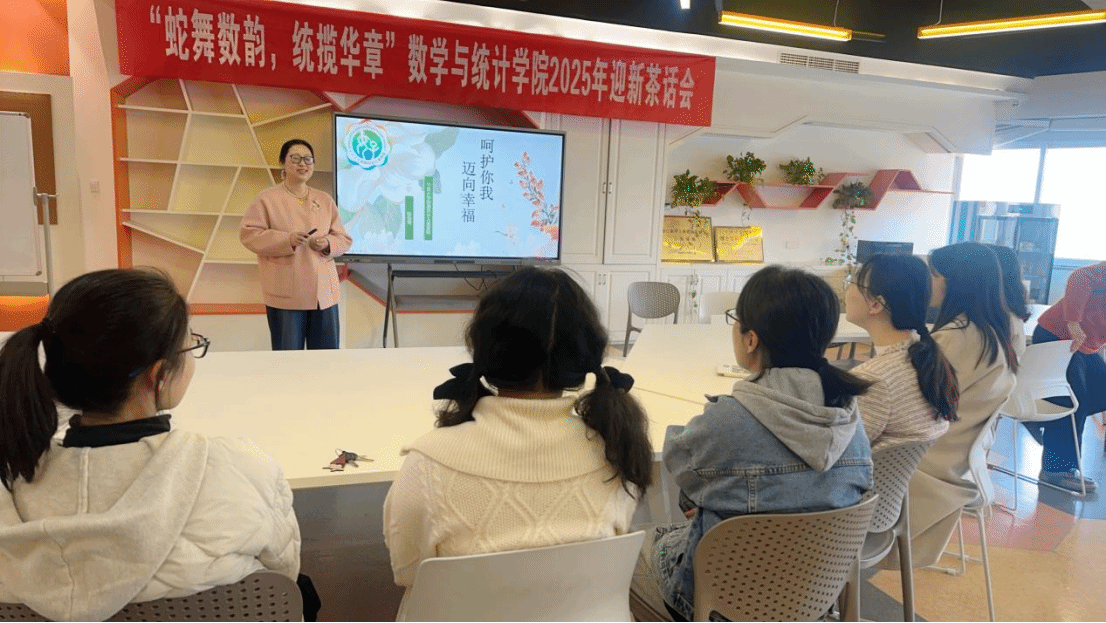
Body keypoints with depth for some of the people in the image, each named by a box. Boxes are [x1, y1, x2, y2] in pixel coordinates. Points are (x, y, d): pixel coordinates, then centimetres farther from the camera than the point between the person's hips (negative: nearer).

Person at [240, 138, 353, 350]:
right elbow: (248, 234, -5)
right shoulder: (267, 198, 1)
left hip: (324, 293, 4)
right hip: (286, 295, -4)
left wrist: (328, 244, -10)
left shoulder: (325, 200, 13)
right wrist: (287, 240, -18)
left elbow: (344, 239, 12)